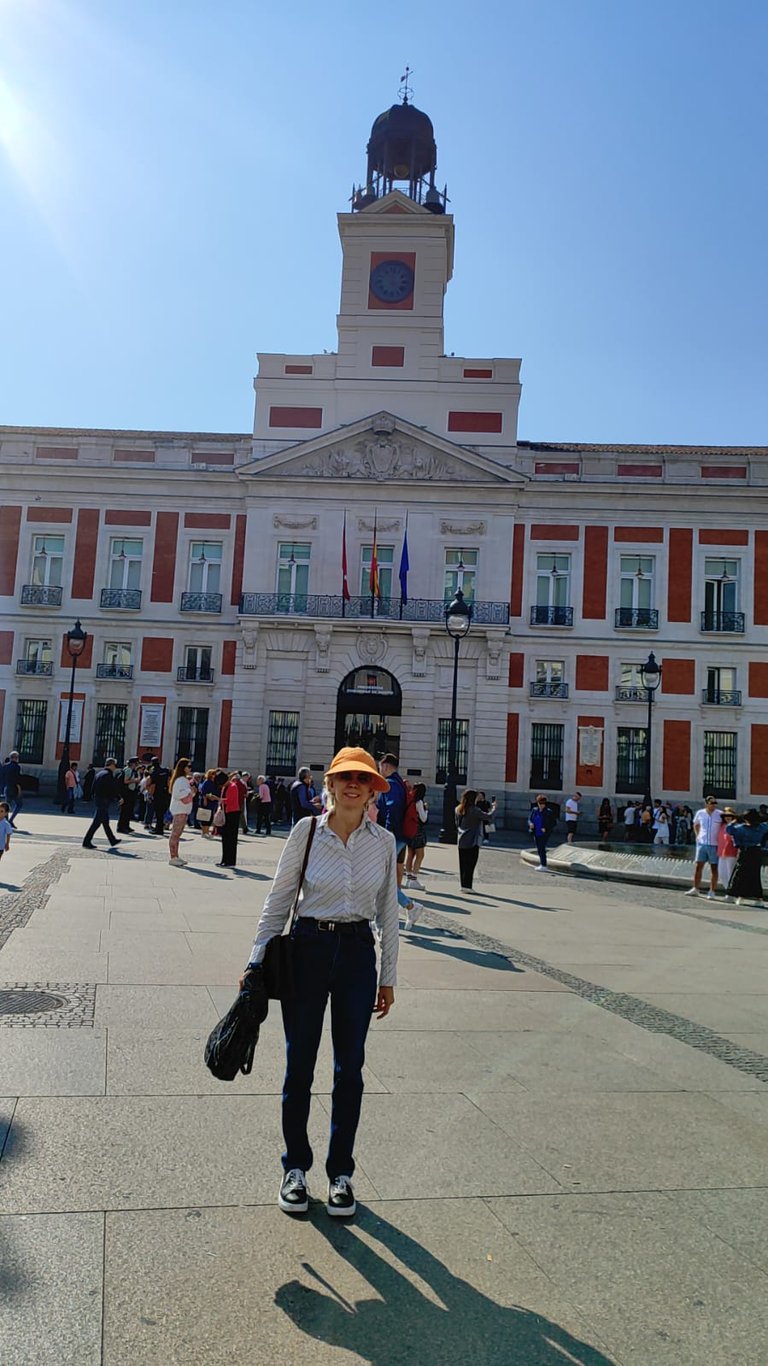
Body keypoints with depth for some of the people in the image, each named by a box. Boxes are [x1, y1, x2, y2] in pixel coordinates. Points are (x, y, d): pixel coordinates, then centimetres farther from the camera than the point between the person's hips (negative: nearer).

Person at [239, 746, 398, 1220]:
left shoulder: (383, 841, -1)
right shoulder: (307, 832, -5)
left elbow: (388, 911, 6)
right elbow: (279, 900, 1)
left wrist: (388, 977, 8)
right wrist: (256, 962, -1)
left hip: (358, 954, 1)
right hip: (308, 949, -1)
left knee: (350, 1068, 9)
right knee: (300, 1065, 8)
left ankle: (341, 1172, 27)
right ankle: (296, 1168, 28)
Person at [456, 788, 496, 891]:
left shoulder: (459, 809, 7)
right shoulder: (474, 810, -16)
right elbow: (489, 817, -18)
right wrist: (494, 807, -2)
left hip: (461, 841, 7)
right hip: (472, 841, -7)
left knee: (463, 864, 11)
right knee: (470, 864, -2)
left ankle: (463, 884, 16)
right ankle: (467, 886, -2)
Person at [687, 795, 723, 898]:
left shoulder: (720, 815, -6)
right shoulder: (700, 813, 3)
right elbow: (695, 825, 20)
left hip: (714, 845, -2)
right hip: (702, 843, 2)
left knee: (714, 868, 3)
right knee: (698, 866, 4)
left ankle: (712, 891, 10)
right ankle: (695, 889, 15)